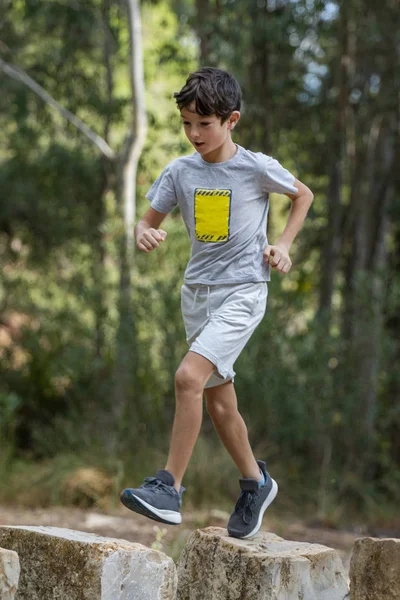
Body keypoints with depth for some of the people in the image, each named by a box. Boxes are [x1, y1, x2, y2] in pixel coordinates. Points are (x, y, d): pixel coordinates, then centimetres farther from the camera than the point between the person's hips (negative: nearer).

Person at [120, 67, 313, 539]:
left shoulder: (258, 168, -8)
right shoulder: (180, 171, 1)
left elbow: (303, 195, 9)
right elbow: (148, 220, 6)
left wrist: (283, 244, -1)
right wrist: (145, 235, -17)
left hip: (242, 291, -5)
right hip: (197, 290, 5)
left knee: (189, 377, -23)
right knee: (218, 399, 12)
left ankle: (169, 488, -18)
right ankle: (255, 484, 32)